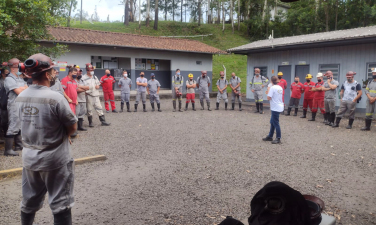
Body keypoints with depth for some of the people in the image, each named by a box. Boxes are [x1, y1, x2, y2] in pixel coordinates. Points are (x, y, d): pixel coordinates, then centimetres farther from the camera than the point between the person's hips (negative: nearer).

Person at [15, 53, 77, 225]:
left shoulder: (20, 98, 1)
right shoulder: (55, 98, -20)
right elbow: (72, 127, -13)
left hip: (29, 158, 7)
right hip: (55, 160, -6)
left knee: (29, 203, 23)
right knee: (61, 205, 5)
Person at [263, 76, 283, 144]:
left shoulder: (272, 88, -15)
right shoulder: (280, 87, 10)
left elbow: (269, 98, -18)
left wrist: (268, 91, -3)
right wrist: (269, 92, 14)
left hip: (275, 108, -9)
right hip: (279, 107, 9)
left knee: (276, 123, -2)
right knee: (272, 122, 17)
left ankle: (278, 139, 3)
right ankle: (270, 136, 25)